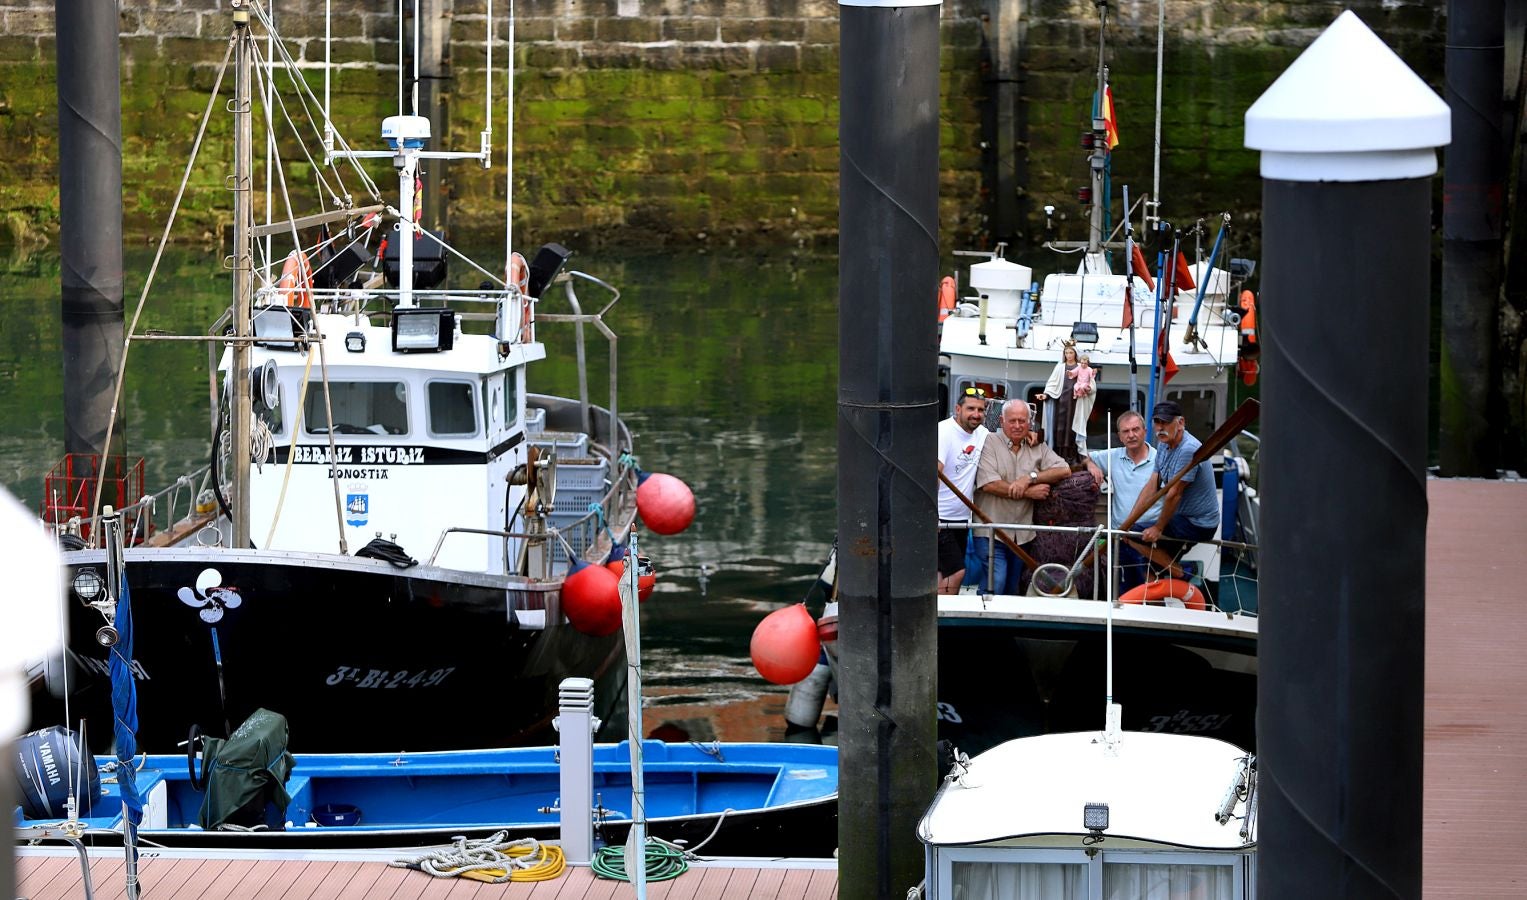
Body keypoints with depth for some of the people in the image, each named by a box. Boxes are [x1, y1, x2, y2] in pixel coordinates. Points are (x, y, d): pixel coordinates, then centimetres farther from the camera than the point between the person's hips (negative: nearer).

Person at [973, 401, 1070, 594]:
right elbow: (989, 484, -14)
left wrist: (1030, 478, -13)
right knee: (995, 585, -18)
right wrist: (1028, 492, -12)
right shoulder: (990, 444, -2)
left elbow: (1064, 470, 1)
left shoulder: (1038, 448, 12)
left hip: (1022, 535, 5)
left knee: (1013, 591, 11)